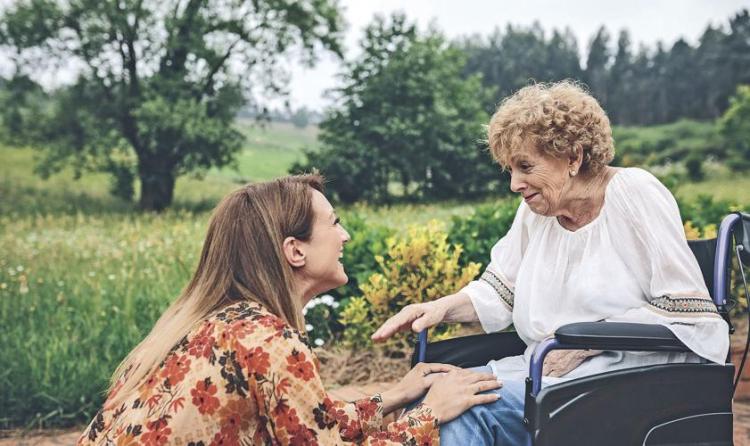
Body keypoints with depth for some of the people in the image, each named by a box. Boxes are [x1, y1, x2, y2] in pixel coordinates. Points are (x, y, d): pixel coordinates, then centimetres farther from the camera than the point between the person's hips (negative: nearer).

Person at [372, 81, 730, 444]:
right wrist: (443, 307, -3)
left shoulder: (635, 194, -9)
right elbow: (499, 292, 16)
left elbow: (685, 315, -12)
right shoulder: (536, 207, 9)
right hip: (544, 370, 6)